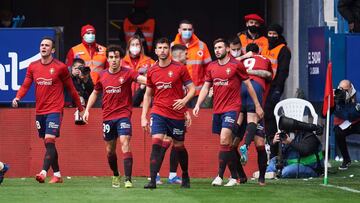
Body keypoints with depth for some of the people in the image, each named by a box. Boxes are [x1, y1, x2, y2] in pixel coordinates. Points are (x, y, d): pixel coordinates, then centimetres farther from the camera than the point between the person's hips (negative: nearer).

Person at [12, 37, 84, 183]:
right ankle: (57, 175, 20)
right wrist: (17, 98, -16)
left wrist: (80, 108, 9)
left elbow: (71, 88, 4)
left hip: (54, 110, -5)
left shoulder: (60, 67, -4)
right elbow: (25, 85, 5)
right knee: (48, 144, 10)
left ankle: (43, 173, -28)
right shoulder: (33, 67, 8)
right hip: (40, 111, 5)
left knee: (49, 141, -18)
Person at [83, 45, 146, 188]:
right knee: (110, 150, 12)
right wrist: (87, 110, 11)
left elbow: (142, 79, -24)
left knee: (125, 143, -19)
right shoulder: (102, 76, 6)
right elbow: (95, 93, 20)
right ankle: (116, 176, 34)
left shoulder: (127, 73, -6)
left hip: (123, 115, -4)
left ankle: (128, 179, -22)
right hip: (107, 117, 4)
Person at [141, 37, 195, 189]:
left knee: (179, 146, 10)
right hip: (158, 113, 1)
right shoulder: (152, 71, 6)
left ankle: (185, 177, 32)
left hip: (177, 114, -1)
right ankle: (153, 180, -20)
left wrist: (184, 100, -20)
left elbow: (191, 88, 0)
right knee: (156, 143, -16)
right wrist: (144, 116, 8)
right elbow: (148, 95, 14)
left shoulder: (179, 68, -3)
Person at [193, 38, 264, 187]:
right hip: (217, 109, 6)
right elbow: (205, 87, 14)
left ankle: (220, 175, -18)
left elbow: (249, 85, 2)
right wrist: (198, 105, 1)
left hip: (232, 108, -6)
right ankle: (234, 176, 16)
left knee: (224, 139, -18)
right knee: (228, 143, 9)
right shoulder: (211, 67, 10)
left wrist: (257, 106, 3)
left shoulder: (236, 65, -4)